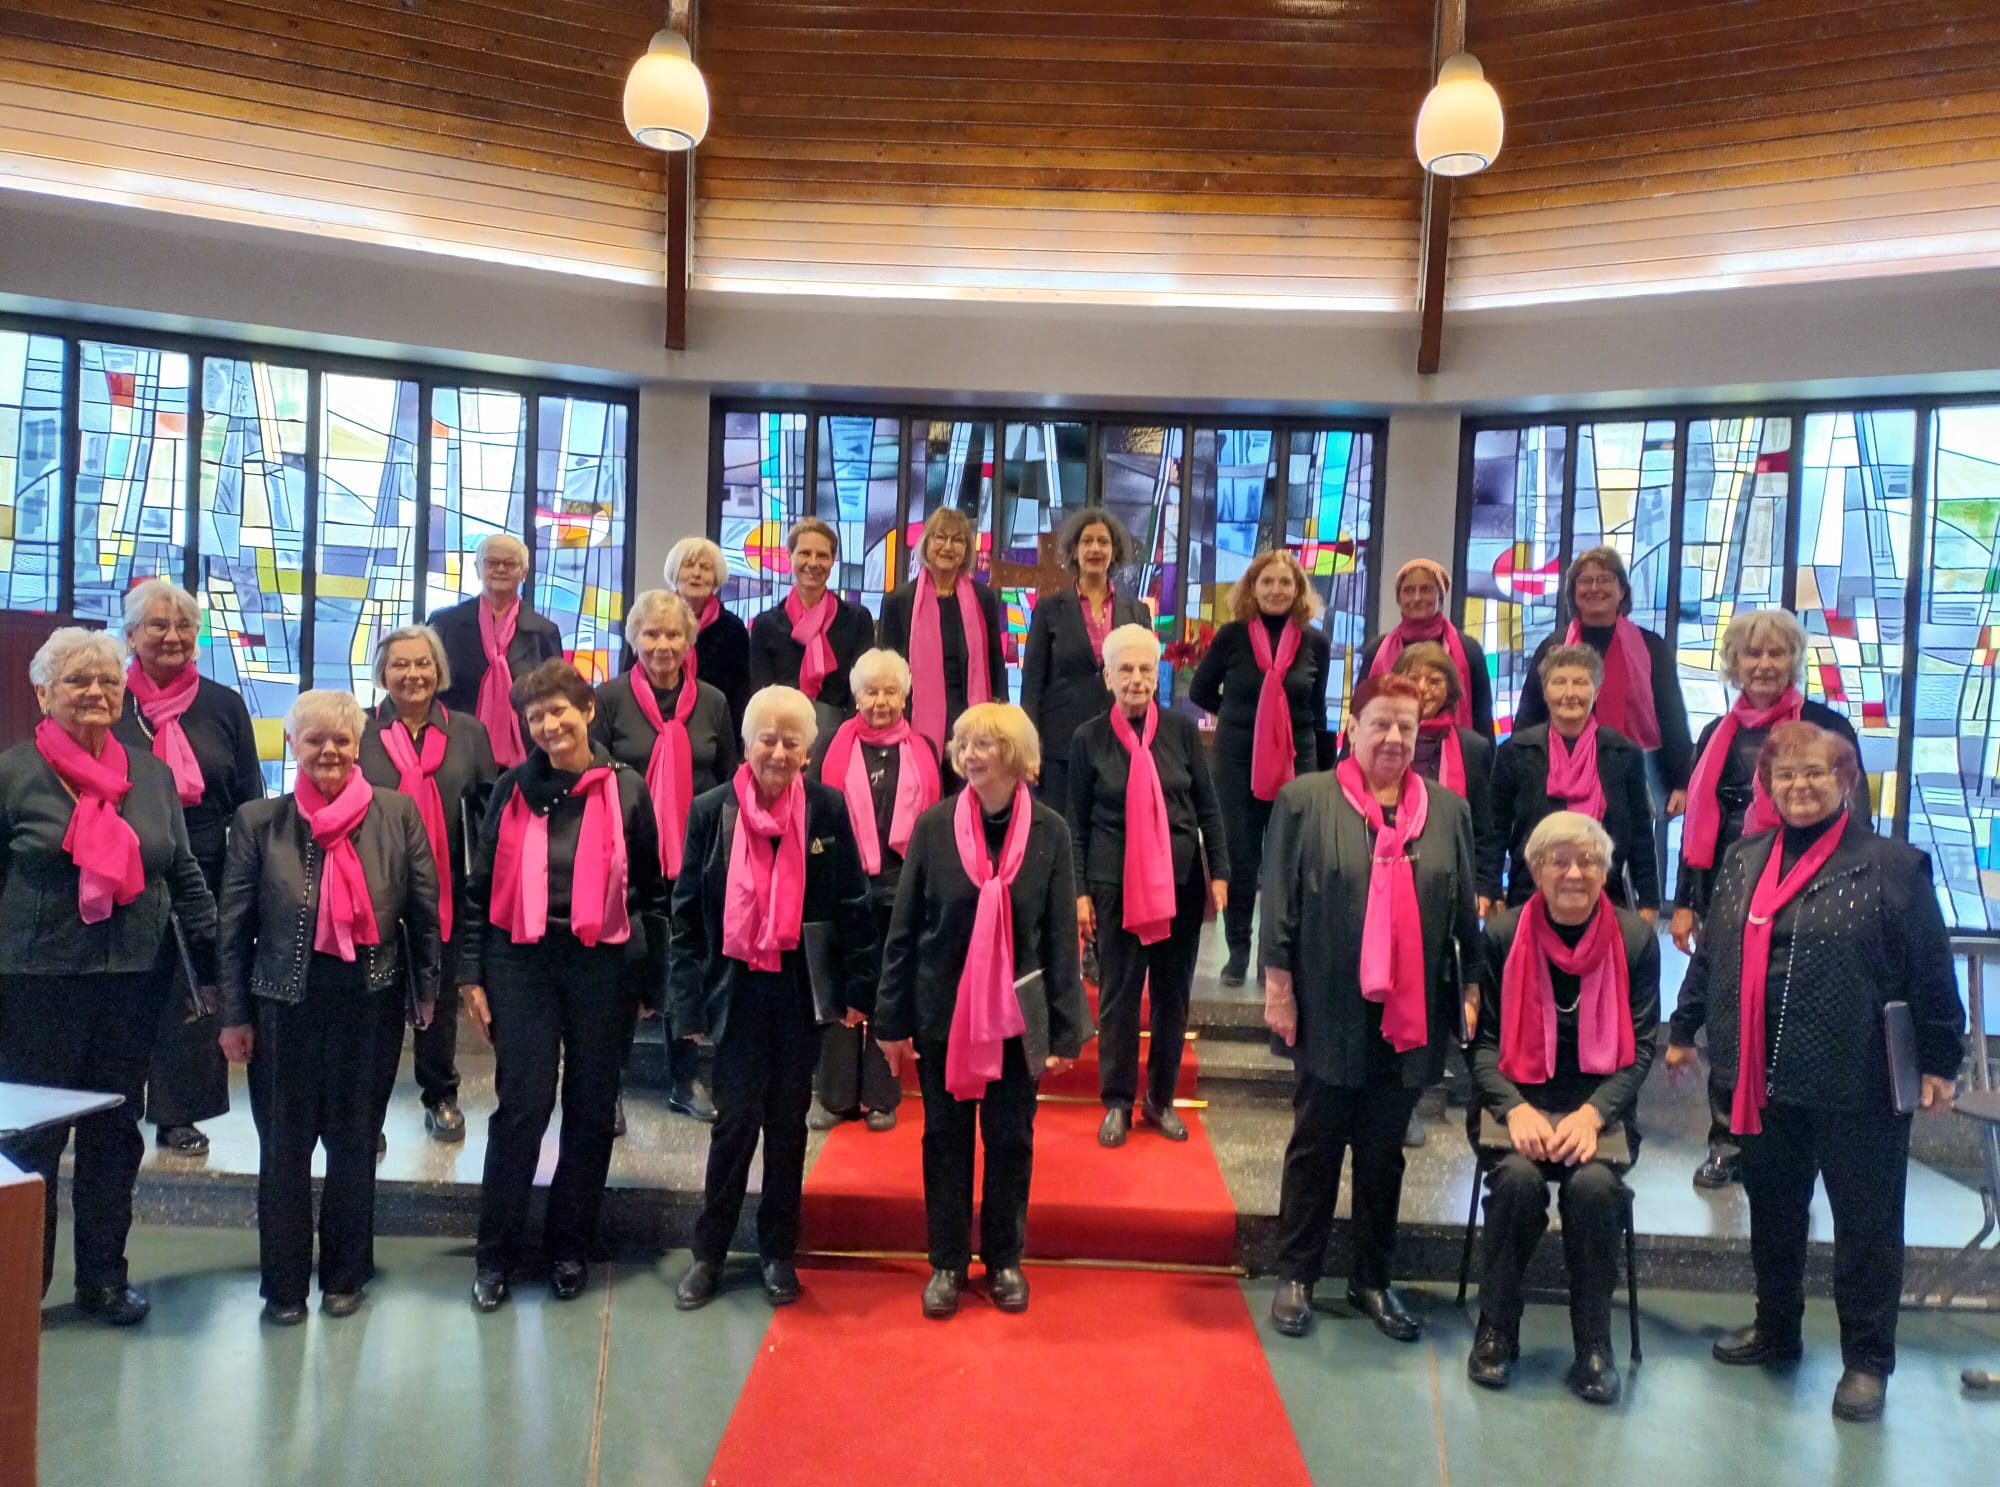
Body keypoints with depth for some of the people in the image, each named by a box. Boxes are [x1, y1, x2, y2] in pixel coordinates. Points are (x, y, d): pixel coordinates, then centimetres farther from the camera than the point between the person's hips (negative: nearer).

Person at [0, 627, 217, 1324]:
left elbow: (184, 875, 10)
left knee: (115, 1135, 11)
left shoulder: (151, 773, 7)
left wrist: (211, 966, 7)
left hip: (135, 980, 3)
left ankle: (103, 1277, 25)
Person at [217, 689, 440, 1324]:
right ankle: (284, 1285, 26)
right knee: (284, 1148, 10)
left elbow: (424, 910, 3)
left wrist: (426, 988, 3)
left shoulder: (398, 814, -2)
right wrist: (235, 1015, 0)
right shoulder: (259, 821, -2)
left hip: (369, 1003, 0)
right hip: (284, 1005, 0)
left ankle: (345, 1277, 28)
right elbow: (235, 927, 1)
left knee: (355, 1146, 12)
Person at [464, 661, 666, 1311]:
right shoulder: (513, 789, 3)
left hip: (603, 964, 0)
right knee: (521, 1105, -2)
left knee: (591, 1109, 9)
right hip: (522, 961, 0)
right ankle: (496, 1253, 13)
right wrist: (473, 975, 2)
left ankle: (570, 1247, 24)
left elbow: (651, 890, 6)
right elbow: (482, 887, 6)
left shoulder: (625, 788, 1)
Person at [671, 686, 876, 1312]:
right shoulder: (711, 811, -3)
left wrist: (858, 988, -1)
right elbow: (687, 911, 1)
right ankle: (709, 1253, 18)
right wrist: (688, 999, -1)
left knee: (789, 1119, 11)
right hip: (737, 985, -1)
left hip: (801, 987, 1)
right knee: (736, 1118, 2)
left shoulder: (828, 809, -3)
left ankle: (779, 1251, 26)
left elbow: (852, 903, 2)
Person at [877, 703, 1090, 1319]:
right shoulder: (933, 825, -6)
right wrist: (893, 1018, -3)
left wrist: (1066, 1028, -4)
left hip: (1017, 1015, 0)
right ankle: (947, 1262, 25)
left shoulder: (1049, 830, -5)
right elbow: (903, 928, -2)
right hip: (941, 1011, 0)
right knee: (945, 1139, 10)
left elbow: (1061, 937, -2)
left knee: (1010, 1140, 10)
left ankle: (1005, 1259, 28)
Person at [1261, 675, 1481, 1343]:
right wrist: (1278, 988, -8)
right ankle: (1295, 1277, 23)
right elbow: (1279, 902, -5)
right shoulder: (1304, 800, -4)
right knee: (1316, 1148, 9)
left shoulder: (1448, 810, 7)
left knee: (1384, 1152, 14)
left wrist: (1470, 986, 8)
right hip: (1331, 1012, -3)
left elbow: (1465, 909, 10)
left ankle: (1374, 1281, 28)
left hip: (1410, 1016, 3)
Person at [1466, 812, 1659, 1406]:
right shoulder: (1504, 934, 0)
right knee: (1517, 1175, -29)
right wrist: (1516, 1108, -15)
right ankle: (1497, 1329, -8)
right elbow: (1484, 1040, 1)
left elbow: (1640, 1047, 0)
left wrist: (1592, 1114, -15)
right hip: (1520, 1095, 0)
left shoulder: (1635, 938, 0)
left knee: (1594, 1181, -30)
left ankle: (1594, 1344, -10)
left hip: (1600, 1101, 0)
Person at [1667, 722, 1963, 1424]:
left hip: (1857, 1079, -5)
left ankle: (1867, 1359, 22)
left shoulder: (1891, 865, -6)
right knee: (1771, 1208, 17)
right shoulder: (1744, 860, 9)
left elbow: (1931, 973, -4)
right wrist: (1684, 1030, 17)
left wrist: (1939, 1060, -4)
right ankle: (1776, 1328, 35)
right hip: (1763, 1076, 5)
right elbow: (1709, 953, 14)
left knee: (1865, 1220, 7)